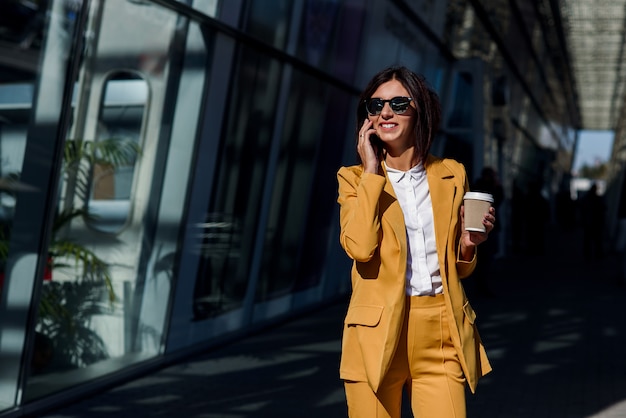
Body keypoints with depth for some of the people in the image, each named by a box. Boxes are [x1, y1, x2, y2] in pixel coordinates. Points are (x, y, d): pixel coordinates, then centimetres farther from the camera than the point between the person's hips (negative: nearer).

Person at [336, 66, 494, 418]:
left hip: (441, 335, 2)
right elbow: (359, 247, -18)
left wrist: (469, 243, -4)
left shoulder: (452, 175, 9)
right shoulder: (356, 177, 3)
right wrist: (371, 171, -11)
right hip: (378, 333, -1)